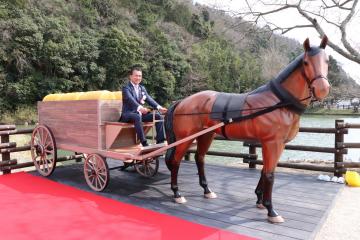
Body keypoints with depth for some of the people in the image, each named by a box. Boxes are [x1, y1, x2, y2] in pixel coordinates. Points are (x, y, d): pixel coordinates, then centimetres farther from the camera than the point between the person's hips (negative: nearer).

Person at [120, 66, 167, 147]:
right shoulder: (126, 88, -5)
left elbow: (149, 99, 5)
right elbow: (131, 100, -25)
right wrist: (140, 108, -45)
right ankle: (144, 143, -39)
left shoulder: (142, 88, 18)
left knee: (158, 116, -10)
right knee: (137, 117, -39)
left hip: (140, 113, 7)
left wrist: (159, 107, -14)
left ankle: (160, 141, -11)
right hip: (128, 114, -7)